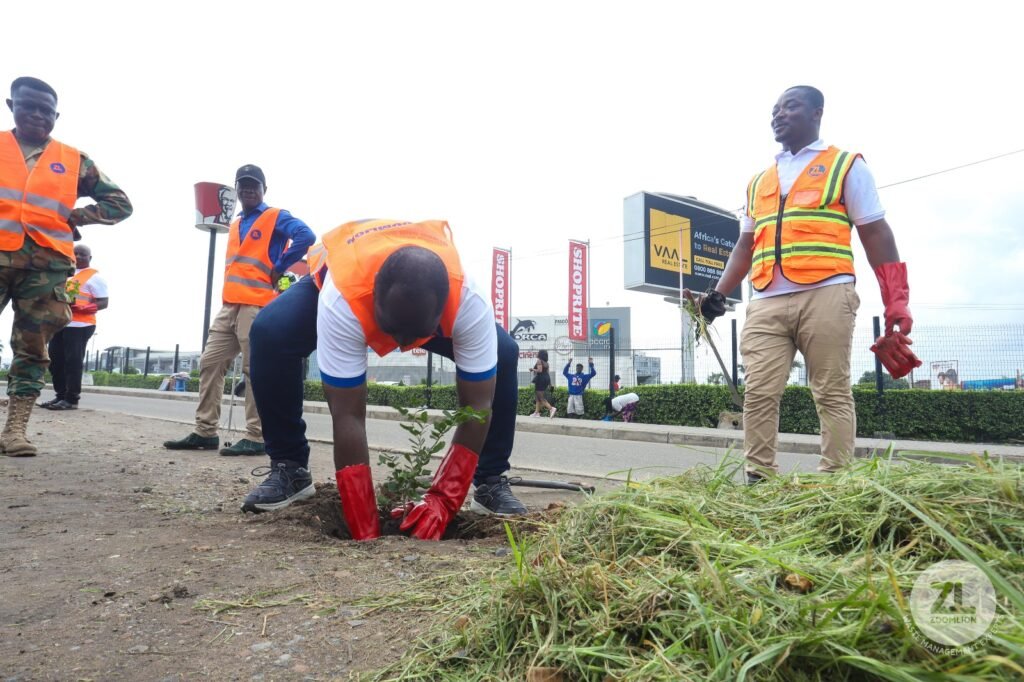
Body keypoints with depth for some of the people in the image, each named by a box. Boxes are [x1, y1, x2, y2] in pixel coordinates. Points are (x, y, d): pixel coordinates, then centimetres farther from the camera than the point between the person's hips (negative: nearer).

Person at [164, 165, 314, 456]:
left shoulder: (276, 217, 0)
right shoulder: (235, 225, 24)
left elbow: (306, 236, -17)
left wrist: (278, 268, -13)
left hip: (257, 306, -8)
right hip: (229, 306, 8)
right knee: (210, 363, 6)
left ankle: (256, 438, -4)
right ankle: (205, 432, 11)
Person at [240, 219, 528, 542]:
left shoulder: (470, 302, -41)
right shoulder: (341, 300, -45)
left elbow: (477, 407, -34)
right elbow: (348, 416, -42)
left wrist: (442, 501, -41)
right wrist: (365, 530, -40)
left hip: (429, 291, 1)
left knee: (504, 353, -22)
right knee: (270, 332, -30)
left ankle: (491, 482, -6)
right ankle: (290, 469, -10)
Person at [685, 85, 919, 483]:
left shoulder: (846, 165, 12)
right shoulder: (758, 182, 24)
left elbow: (875, 234, 6)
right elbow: (746, 245, 23)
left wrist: (896, 299, -3)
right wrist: (719, 294, 10)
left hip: (825, 296, -4)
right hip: (766, 303, 4)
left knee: (832, 394, -2)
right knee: (758, 395, -3)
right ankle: (759, 479, 2)